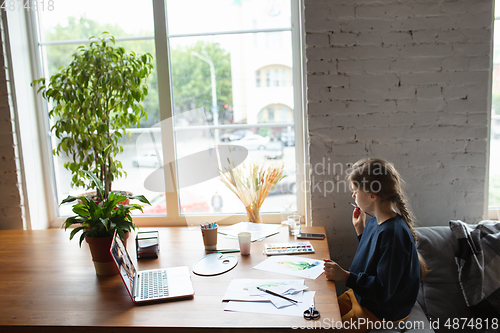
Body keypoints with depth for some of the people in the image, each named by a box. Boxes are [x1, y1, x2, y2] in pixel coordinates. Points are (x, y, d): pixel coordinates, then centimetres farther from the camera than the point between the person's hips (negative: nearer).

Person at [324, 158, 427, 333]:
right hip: (360, 295, 9)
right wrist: (360, 229, 5)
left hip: (383, 310, -9)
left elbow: (383, 290, -28)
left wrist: (345, 276, -30)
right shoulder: (375, 222, -2)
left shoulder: (394, 233, -31)